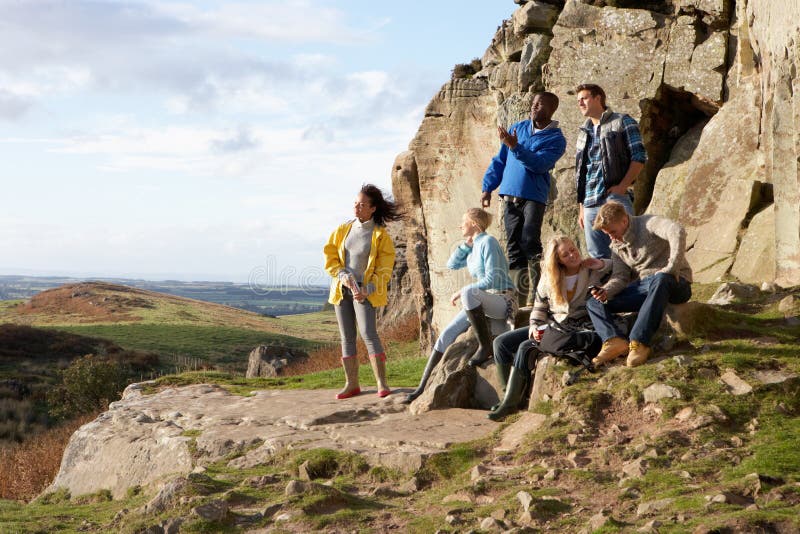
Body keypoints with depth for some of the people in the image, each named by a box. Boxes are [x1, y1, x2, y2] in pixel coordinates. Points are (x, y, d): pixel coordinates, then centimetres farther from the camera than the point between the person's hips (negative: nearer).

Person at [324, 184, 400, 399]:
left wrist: (366, 290, -19)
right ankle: (352, 384, 11)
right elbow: (329, 257, 7)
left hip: (365, 291, -5)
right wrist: (343, 275, -11)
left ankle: (382, 383, -15)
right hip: (341, 290, 5)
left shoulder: (381, 236, -4)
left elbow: (384, 270, -6)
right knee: (347, 337, 6)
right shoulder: (343, 230, 8)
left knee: (368, 334, -17)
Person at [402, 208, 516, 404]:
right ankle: (423, 386, 1)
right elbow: (452, 264, 16)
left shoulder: (488, 242, -11)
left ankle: (486, 346, -26)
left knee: (469, 292, -38)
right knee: (446, 334, -2)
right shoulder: (473, 248, 16)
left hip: (503, 300, -9)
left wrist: (461, 292, -17)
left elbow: (492, 279, -19)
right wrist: (467, 243, 8)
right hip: (481, 304, 9)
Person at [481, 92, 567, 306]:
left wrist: (515, 147, -24)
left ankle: (535, 295, -15)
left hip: (534, 196, -5)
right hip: (510, 195, 5)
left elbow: (539, 164, -15)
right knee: (513, 246, 3)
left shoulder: (556, 139, 1)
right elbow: (500, 160, 19)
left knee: (529, 243, -17)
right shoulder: (518, 128, 16)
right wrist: (488, 187, 10)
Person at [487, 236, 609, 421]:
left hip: (577, 331, -6)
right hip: (551, 327, 7)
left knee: (525, 348, -23)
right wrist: (535, 326, -1)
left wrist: (602, 264, -20)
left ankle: (510, 403, -13)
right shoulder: (549, 277, 9)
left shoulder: (593, 272, -4)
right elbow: (539, 306, 16)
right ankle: (508, 395, 5)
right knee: (501, 343, -3)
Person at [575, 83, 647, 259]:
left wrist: (622, 186, -15)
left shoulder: (622, 122, 4)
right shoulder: (584, 133, 22)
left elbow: (639, 157, -5)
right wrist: (581, 208, 17)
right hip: (590, 204, 6)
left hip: (615, 198, -6)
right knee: (597, 257, 5)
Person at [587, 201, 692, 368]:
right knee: (593, 303, -4)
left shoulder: (649, 223, -10)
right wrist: (606, 291, -16)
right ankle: (614, 341, -33)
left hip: (674, 283, -7)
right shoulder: (617, 246, 13)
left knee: (660, 280, -44)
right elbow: (620, 276, 5)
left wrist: (671, 269, -31)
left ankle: (639, 342, -47)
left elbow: (678, 232, -29)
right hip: (643, 286, 7)